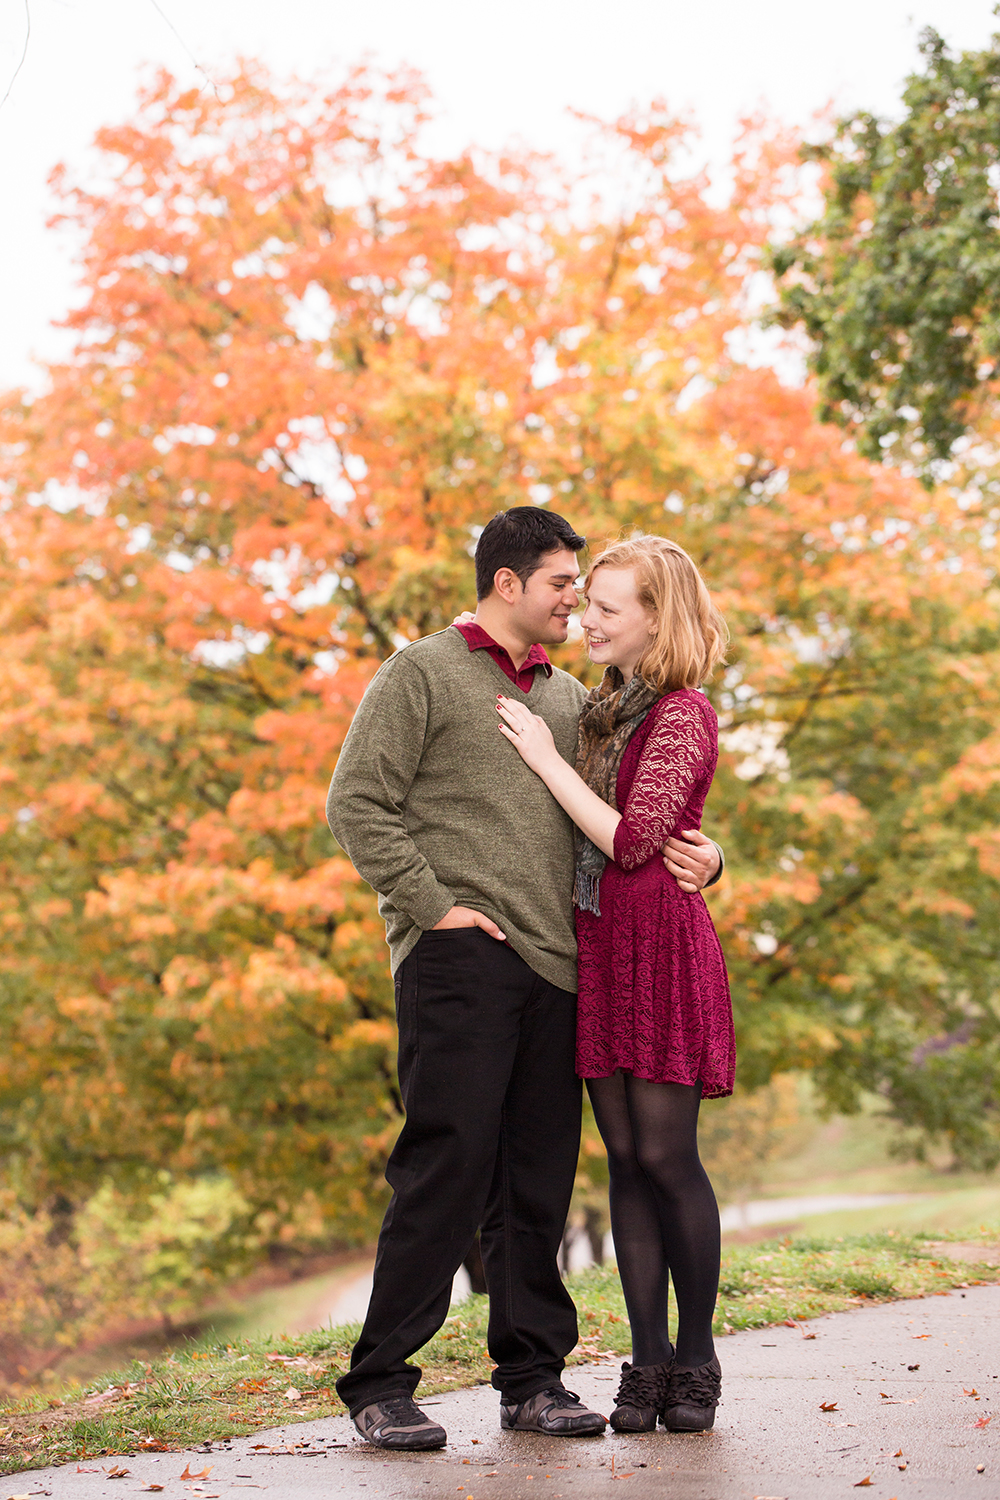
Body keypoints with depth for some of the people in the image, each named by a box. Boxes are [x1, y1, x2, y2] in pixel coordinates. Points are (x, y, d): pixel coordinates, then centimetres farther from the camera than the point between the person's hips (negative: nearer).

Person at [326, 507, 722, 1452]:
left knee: (538, 1177, 6)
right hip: (460, 955, -6)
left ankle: (532, 1378, 13)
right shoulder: (421, 674, 4)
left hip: (555, 960, 6)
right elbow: (358, 805, -4)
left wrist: (697, 853, 3)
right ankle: (380, 1383, -4)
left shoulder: (568, 698, 22)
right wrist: (434, 904, -12)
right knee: (448, 1164, -11)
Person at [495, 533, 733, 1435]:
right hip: (592, 944, 7)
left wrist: (547, 760, -9)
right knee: (626, 1159, 5)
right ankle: (648, 1362, 9)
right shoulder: (607, 708, 17)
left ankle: (696, 1361, 6)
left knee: (666, 1157, -5)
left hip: (659, 944, -7)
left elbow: (633, 838, -16)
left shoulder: (684, 714, -7)